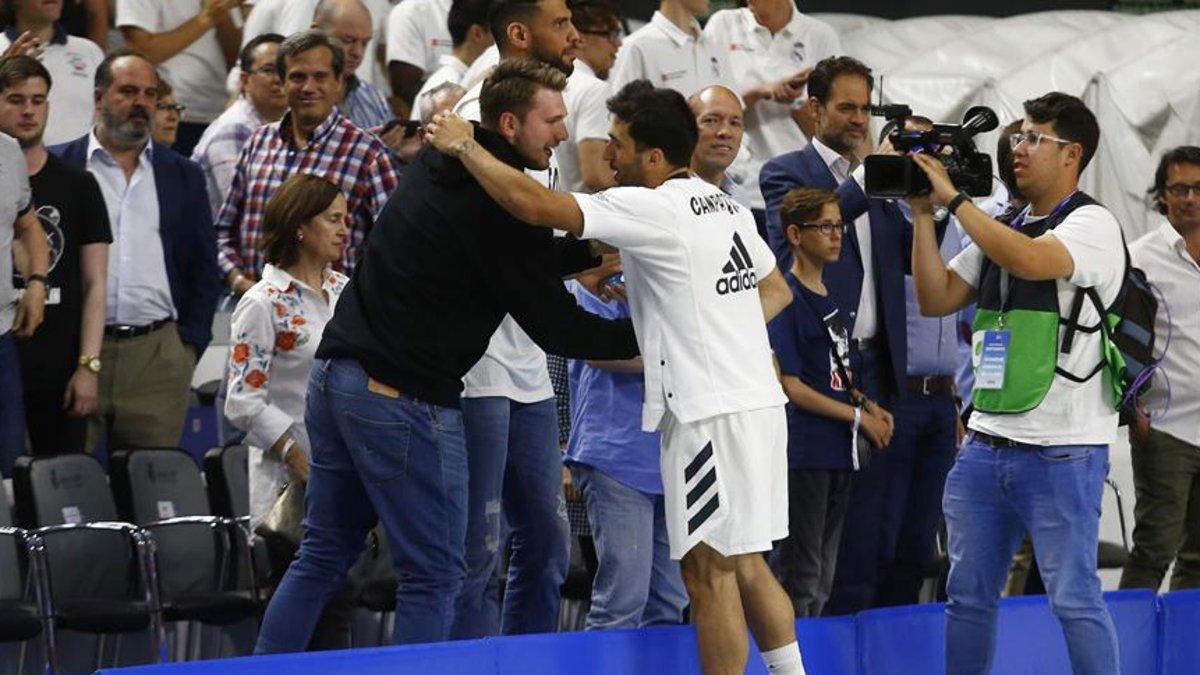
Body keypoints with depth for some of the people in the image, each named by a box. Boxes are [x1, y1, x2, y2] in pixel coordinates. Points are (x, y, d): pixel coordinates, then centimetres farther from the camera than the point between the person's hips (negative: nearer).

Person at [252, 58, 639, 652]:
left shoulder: (437, 164, 13)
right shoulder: (501, 204, -15)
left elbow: (524, 262, 24)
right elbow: (555, 328, -12)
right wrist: (647, 335, -2)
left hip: (336, 374, 9)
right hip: (403, 398, -9)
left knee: (324, 555, 15)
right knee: (433, 575, -1)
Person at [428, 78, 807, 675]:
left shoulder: (652, 208, -13)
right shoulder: (722, 204, 14)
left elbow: (536, 205, -18)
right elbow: (777, 291, 25)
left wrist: (464, 146, -6)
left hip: (709, 413, -9)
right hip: (756, 398, 9)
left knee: (709, 572, -4)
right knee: (743, 566, 15)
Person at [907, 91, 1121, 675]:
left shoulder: (1093, 225, -7)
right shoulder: (1000, 229, 16)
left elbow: (1030, 260, -26)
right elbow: (936, 299, 13)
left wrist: (953, 198, -18)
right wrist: (923, 212, 4)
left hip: (1061, 452, -7)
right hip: (986, 444, 8)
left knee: (1073, 600, -6)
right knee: (967, 595, 10)